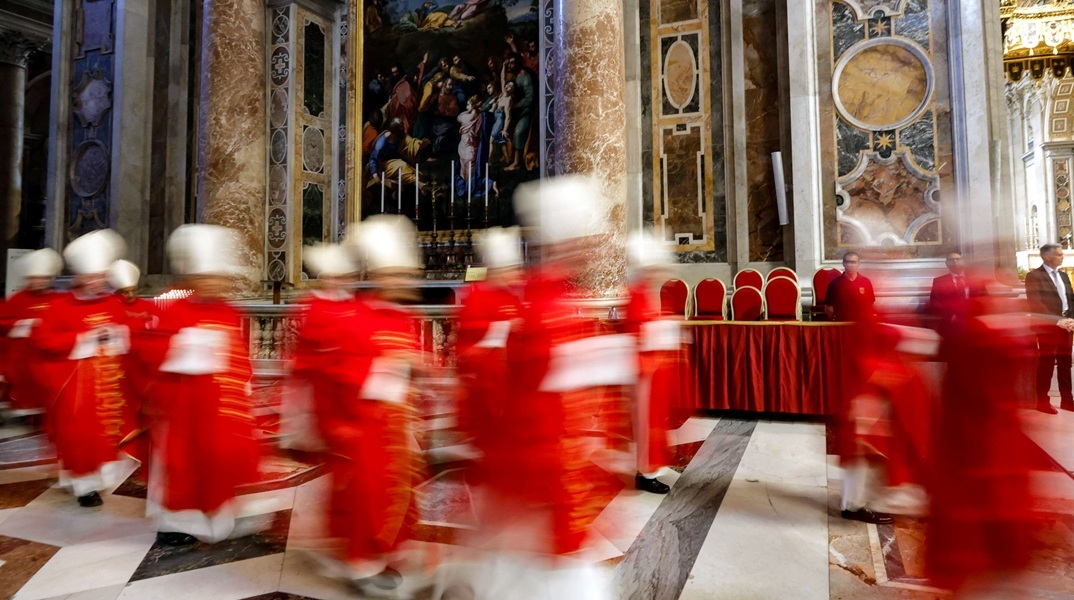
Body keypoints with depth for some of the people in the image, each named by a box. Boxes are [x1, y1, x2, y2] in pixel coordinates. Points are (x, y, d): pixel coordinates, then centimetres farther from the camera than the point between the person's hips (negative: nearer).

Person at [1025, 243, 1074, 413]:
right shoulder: (1034, 276, -7)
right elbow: (1036, 303, -15)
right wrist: (1055, 320, -21)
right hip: (1048, 326, -7)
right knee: (1047, 363, -2)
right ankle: (1042, 401, 7)